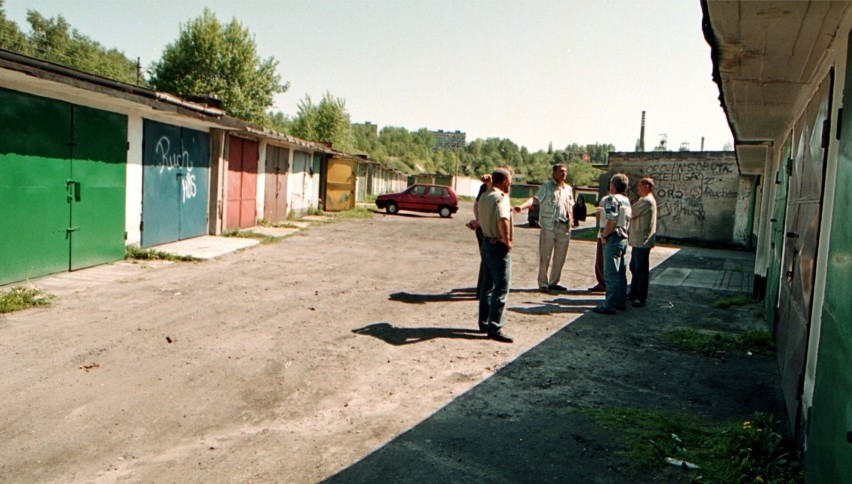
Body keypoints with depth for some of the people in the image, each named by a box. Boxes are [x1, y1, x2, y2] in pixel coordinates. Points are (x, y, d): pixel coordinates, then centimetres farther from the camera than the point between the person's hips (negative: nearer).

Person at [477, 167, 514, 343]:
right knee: (501, 287, -4)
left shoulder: (484, 197, 10)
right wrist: (507, 241, -25)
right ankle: (495, 328, -3)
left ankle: (484, 323, 25)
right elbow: (503, 220, -36)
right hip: (499, 246, -9)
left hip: (486, 242, 9)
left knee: (487, 286, 17)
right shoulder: (501, 198, -18)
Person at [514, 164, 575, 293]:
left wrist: (570, 222, 13)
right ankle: (543, 283, 6)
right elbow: (535, 198, -16)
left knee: (560, 257, 11)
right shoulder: (546, 186, -3)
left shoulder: (568, 188, 15)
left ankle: (554, 282, 22)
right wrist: (522, 206, -33)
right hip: (548, 226, -6)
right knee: (545, 257, -1)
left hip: (564, 227, 6)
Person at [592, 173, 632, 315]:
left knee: (611, 274, -7)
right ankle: (620, 301, 22)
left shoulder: (611, 199, -15)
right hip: (623, 238, 9)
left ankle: (609, 305, -5)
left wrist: (604, 235, -13)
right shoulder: (627, 200, 14)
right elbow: (628, 220, 15)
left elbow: (612, 221, -23)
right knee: (621, 273, 15)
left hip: (613, 239, -9)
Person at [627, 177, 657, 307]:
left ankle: (641, 298, 2)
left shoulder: (646, 201, -16)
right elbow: (634, 216, 19)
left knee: (641, 270, -4)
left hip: (642, 241, -10)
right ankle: (633, 293, 26)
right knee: (634, 268, 17)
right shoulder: (644, 200, 18)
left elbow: (630, 214, -18)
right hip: (638, 240, 10)